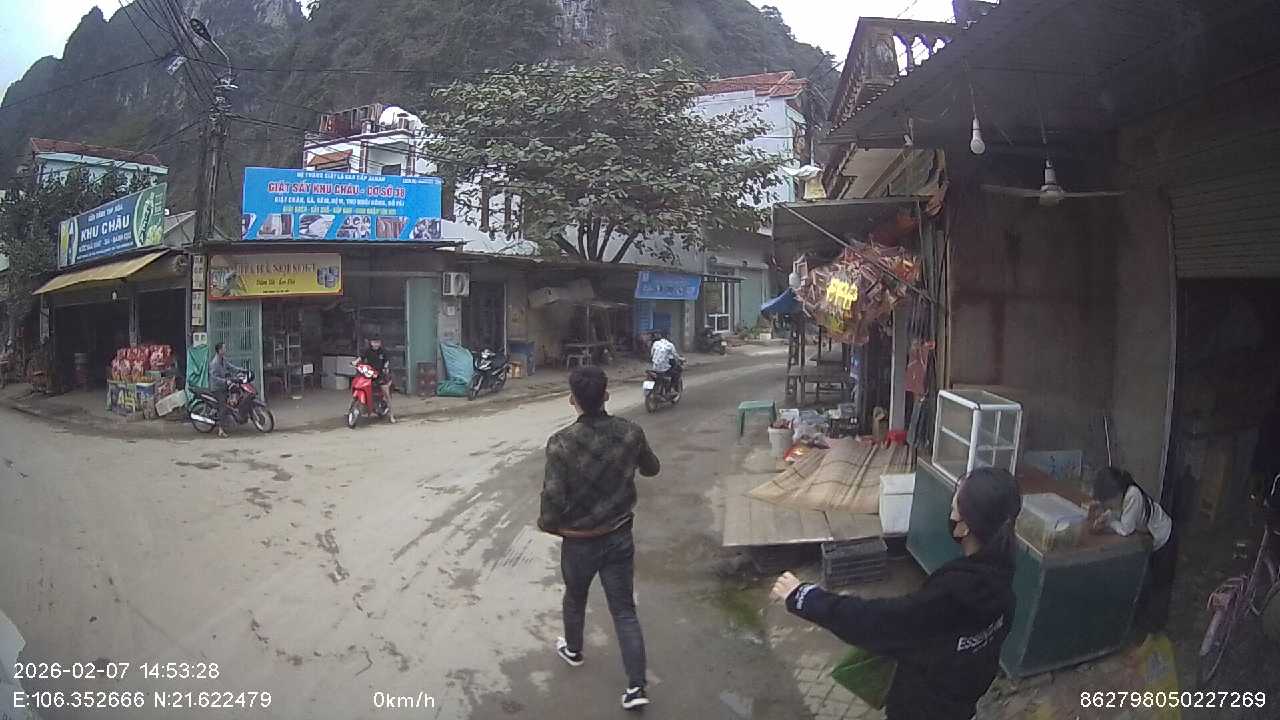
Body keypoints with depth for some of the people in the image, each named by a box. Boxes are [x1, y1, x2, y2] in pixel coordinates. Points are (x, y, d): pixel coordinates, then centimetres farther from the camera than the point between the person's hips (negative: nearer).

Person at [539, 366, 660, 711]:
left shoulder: (562, 443, -23)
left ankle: (573, 650, 50)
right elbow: (651, 468, 7)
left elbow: (554, 499, -23)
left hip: (579, 542, -2)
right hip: (620, 538, 2)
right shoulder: (630, 433, -12)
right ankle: (636, 687, 11)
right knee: (625, 610, 12)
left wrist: (546, 523, -1)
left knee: (575, 598, 25)